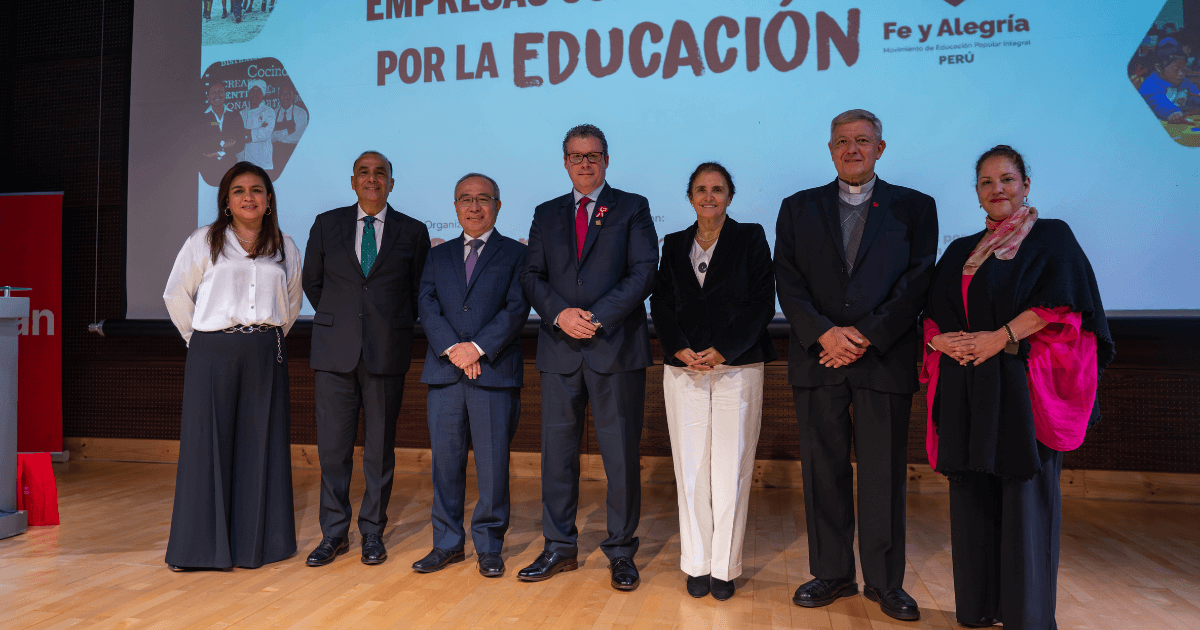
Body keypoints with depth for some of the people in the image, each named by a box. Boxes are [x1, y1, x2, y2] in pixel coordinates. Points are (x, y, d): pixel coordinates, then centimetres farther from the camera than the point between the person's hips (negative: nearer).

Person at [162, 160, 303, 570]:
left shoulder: (285, 249, 10)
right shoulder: (204, 242, 4)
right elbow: (176, 297, 8)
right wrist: (200, 339, 6)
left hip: (265, 356, 2)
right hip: (213, 353, -2)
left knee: (261, 444, 4)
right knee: (206, 443, -1)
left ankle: (257, 541, 14)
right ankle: (199, 544, 10)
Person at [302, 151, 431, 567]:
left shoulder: (413, 232, 5)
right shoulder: (327, 224, 9)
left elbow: (419, 291, 13)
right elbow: (311, 280, 18)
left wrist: (395, 328, 9)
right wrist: (336, 320, 14)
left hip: (387, 351, -1)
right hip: (335, 349, 1)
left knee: (380, 447, 6)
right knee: (332, 446, 3)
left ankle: (373, 533, 18)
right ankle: (334, 533, 16)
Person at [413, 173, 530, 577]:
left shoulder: (516, 254, 7)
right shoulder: (438, 256, 17)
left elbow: (516, 309, -4)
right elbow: (427, 305, 4)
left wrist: (478, 347, -14)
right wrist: (453, 348, -12)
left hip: (495, 373, -3)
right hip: (444, 373, 3)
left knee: (493, 464, 1)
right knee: (445, 461, 7)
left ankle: (489, 546, 15)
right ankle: (448, 543, 21)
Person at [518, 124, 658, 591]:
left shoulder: (632, 208, 7)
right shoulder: (547, 214, 16)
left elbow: (644, 272, -4)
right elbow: (532, 277, 9)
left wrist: (597, 317, -13)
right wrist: (560, 314, -10)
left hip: (616, 347, -3)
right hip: (560, 349, 3)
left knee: (621, 454, 1)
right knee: (557, 450, 7)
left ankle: (621, 552, 15)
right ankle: (560, 547, 20)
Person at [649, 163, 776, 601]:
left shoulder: (751, 239, 6)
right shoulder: (674, 245, 14)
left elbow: (762, 303, -2)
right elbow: (661, 304, 9)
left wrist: (722, 350, -12)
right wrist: (681, 350, -8)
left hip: (738, 367, -2)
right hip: (683, 369, 2)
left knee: (730, 469, -1)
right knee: (691, 469, 3)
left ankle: (725, 567, 10)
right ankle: (696, 564, 13)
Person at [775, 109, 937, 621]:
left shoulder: (914, 207, 9)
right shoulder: (798, 208, 12)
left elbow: (917, 281, -1)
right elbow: (787, 280, 2)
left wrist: (865, 336, -12)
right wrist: (824, 332, -12)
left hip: (885, 360, -1)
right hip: (817, 358, 2)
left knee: (883, 474, 4)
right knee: (823, 470, 6)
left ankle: (884, 581, 19)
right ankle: (832, 573, 20)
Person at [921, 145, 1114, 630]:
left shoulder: (1052, 236, 5)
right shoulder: (960, 252, 18)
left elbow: (1060, 303, -10)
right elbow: (933, 316, 13)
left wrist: (1003, 337, -17)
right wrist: (944, 341, -7)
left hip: (1022, 386, -4)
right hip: (968, 391, 5)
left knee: (1025, 494, -2)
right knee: (972, 495, 6)